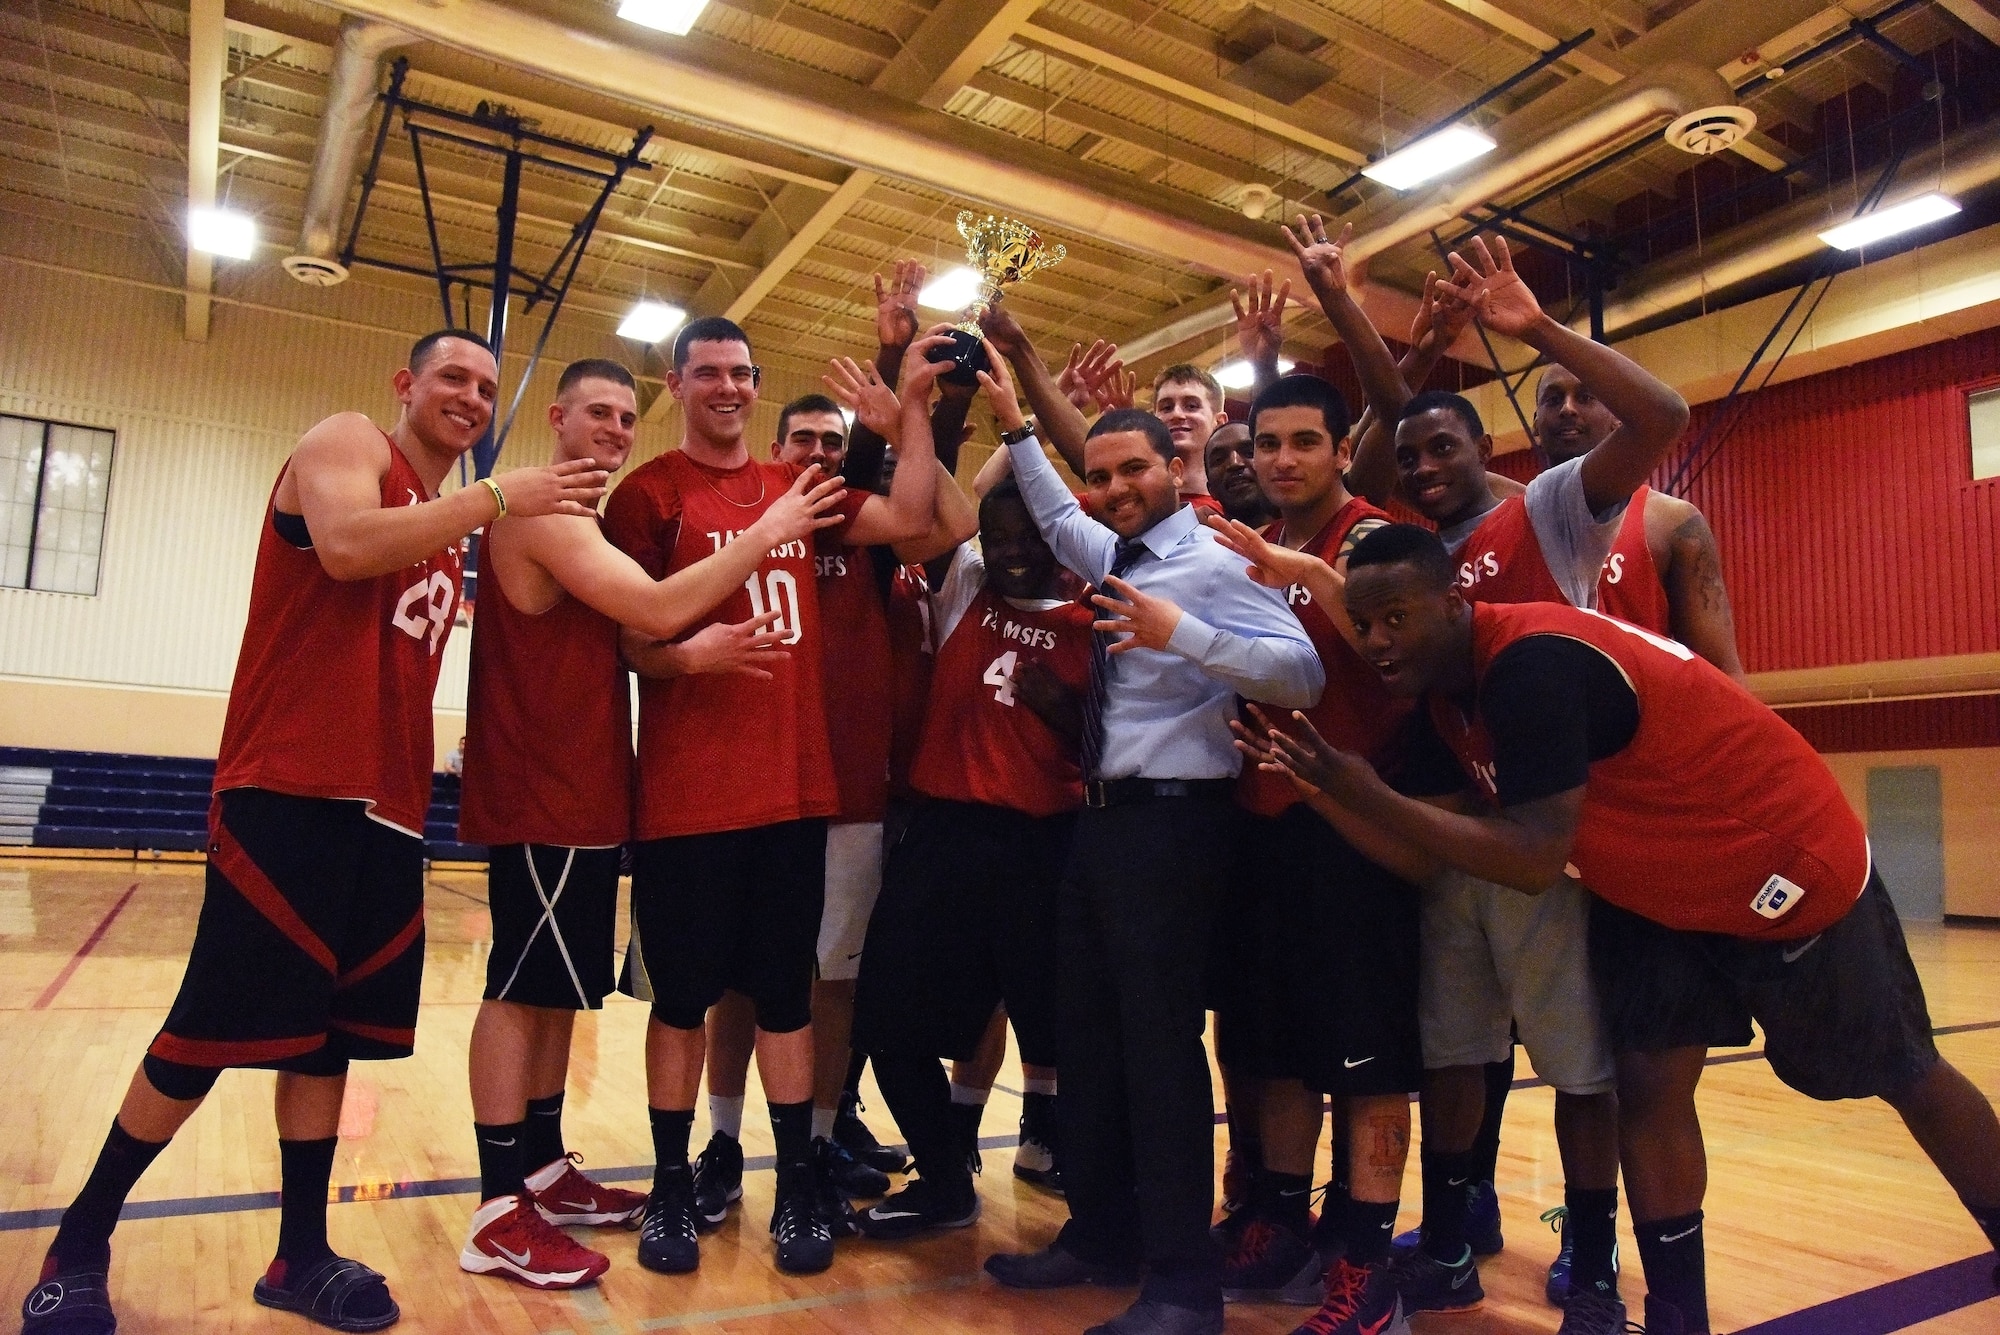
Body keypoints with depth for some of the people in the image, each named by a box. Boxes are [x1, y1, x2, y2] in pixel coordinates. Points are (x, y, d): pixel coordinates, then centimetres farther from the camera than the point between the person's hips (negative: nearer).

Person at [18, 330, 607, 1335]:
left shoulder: (444, 528, 23)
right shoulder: (348, 441, 1)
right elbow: (346, 544, -22)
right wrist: (498, 498, -17)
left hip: (385, 809, 8)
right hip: (289, 792, -8)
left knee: (330, 1034, 11)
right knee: (211, 1032, -1)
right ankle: (79, 1246, 18)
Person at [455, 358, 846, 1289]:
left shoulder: (576, 519, 20)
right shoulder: (543, 512, -13)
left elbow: (623, 636, 20)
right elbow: (659, 610, -24)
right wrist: (766, 535, -18)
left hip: (576, 794, 10)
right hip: (541, 797, -10)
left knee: (554, 989, 14)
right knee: (521, 988, -5)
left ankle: (545, 1172, 25)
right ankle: (500, 1214, 3)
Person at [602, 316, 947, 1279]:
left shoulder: (797, 489, 13)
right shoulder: (649, 493, -1)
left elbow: (909, 519, 5)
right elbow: (627, 640, -4)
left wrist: (913, 404, 3)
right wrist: (693, 653, -24)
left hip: (795, 789, 4)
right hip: (686, 796, -3)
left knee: (786, 992, 11)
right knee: (682, 997, 8)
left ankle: (797, 1188, 23)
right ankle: (671, 1190, 25)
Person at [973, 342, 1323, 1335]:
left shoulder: (1214, 563, -10)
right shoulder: (1114, 558, 16)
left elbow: (1303, 674, -22)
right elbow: (1055, 520, 38)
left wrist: (1183, 634, -31)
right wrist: (1016, 429, 35)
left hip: (1169, 822, -9)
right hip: (1099, 820, 9)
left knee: (1161, 1040, -5)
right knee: (1088, 1031, 14)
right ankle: (1100, 1236, 28)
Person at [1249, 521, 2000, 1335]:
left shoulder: (1534, 662, -33)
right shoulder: (1443, 693, -5)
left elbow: (1535, 860, -37)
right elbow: (1425, 856, -7)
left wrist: (1366, 791, -38)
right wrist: (1319, 786, -19)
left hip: (1789, 869, -7)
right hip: (1668, 893, 7)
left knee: (1898, 1074, 15)